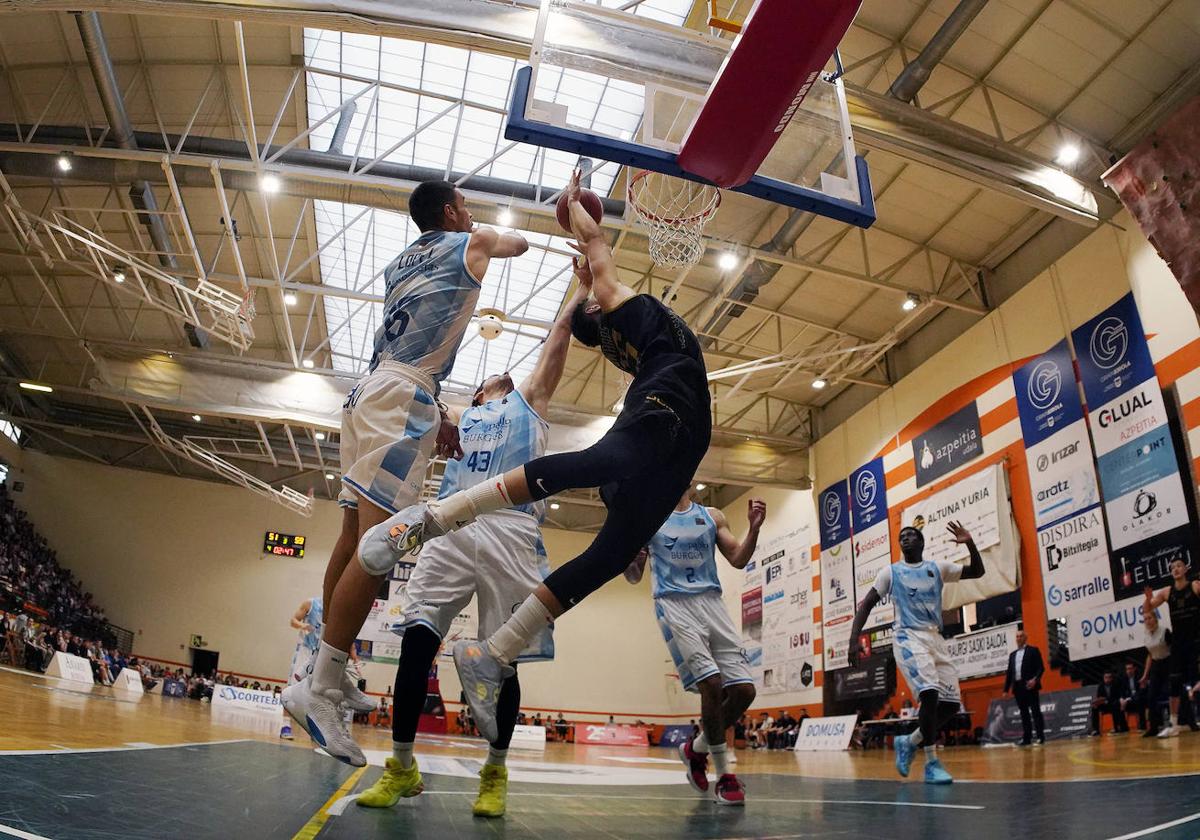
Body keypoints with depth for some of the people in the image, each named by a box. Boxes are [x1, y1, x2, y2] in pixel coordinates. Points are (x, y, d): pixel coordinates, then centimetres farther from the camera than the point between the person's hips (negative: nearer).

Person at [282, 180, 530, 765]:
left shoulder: (401, 262, 28)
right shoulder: (468, 244, 9)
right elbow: (520, 243, 30)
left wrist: (436, 415, 27)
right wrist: (482, 232, 51)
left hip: (366, 393, 9)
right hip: (402, 397, -9)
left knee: (353, 538, 8)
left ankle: (329, 673, 13)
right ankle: (319, 689, -17)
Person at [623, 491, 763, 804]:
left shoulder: (712, 517, 15)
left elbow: (738, 560, 10)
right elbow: (633, 577, 8)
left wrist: (753, 528, -7)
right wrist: (631, 557, -16)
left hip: (711, 602, 4)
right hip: (673, 603, -4)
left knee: (743, 689, -4)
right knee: (711, 683, -18)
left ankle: (696, 748, 20)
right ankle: (723, 775, -2)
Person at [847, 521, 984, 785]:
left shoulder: (937, 567, 13)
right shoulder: (891, 571, 4)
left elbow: (977, 572, 10)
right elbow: (866, 605, 3)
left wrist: (970, 544, -9)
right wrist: (854, 640, -9)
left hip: (936, 639, 5)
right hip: (909, 639, -5)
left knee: (951, 703, -1)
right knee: (930, 693, -24)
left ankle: (908, 742, 19)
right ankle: (931, 764, -12)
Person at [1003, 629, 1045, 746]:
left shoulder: (1033, 650, 3)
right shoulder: (1012, 654, 19)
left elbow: (1041, 668, -5)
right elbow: (1009, 672, 17)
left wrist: (1035, 679, -21)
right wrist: (1006, 689, 11)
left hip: (1029, 686, -6)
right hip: (1018, 687, 6)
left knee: (1035, 711, -4)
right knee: (1024, 713, 7)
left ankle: (1041, 737, -1)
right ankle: (1027, 738, 9)